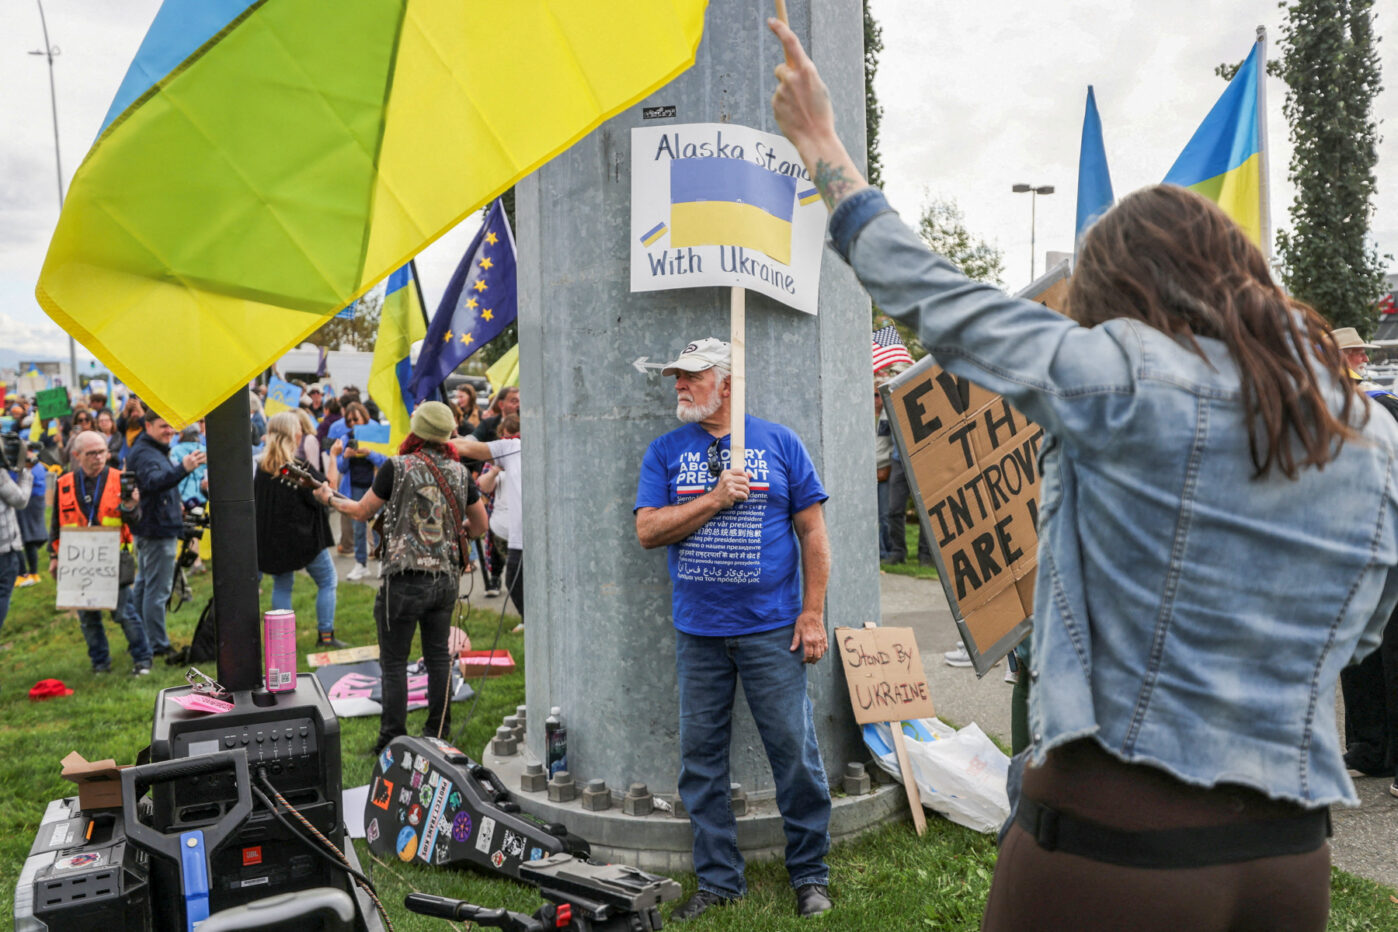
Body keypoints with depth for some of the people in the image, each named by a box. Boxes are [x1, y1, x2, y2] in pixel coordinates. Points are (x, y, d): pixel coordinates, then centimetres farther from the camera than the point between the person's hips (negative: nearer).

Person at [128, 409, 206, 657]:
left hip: (152, 528, 11)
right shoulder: (143, 453, -19)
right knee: (157, 590, -6)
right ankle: (158, 645, -1)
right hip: (158, 530, -11)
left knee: (143, 585, 18)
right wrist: (183, 469, -54)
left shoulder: (155, 450, 15)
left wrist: (174, 505, 20)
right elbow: (152, 481, -39)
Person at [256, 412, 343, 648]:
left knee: (281, 586, 16)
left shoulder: (261, 466, 1)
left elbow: (256, 499, 11)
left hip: (271, 538, 5)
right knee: (327, 581, 10)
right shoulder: (300, 465, -17)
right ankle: (325, 635, 6)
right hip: (304, 536, -5)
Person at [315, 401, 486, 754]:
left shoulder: (397, 466, -9)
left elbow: (362, 511, 2)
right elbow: (480, 525, 10)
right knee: (438, 655, 15)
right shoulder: (459, 471, 4)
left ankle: (393, 739, 9)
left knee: (394, 662, 5)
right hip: (446, 578, 5)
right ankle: (439, 732, 23)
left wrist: (330, 499, 19)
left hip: (405, 579, -5)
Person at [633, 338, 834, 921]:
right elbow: (647, 531, -3)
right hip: (697, 633, 2)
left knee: (795, 752, 2)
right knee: (700, 758, 9)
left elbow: (813, 532, 3)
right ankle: (718, 879, 25)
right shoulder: (666, 451, 7)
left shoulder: (780, 442, 2)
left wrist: (812, 613, -3)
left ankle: (810, 874, 22)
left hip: (771, 631, -2)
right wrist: (715, 498, -13)